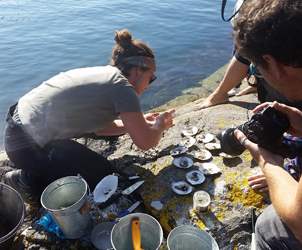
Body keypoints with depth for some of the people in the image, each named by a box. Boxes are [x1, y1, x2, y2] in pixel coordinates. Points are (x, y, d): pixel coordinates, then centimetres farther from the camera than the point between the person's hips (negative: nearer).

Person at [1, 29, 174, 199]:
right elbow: (145, 142, -18)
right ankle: (27, 179, 6)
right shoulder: (121, 86, -18)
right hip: (29, 146, -9)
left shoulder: (103, 73, 7)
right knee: (103, 177, 2)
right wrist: (160, 125, 4)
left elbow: (99, 127, 13)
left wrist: (141, 123, 12)